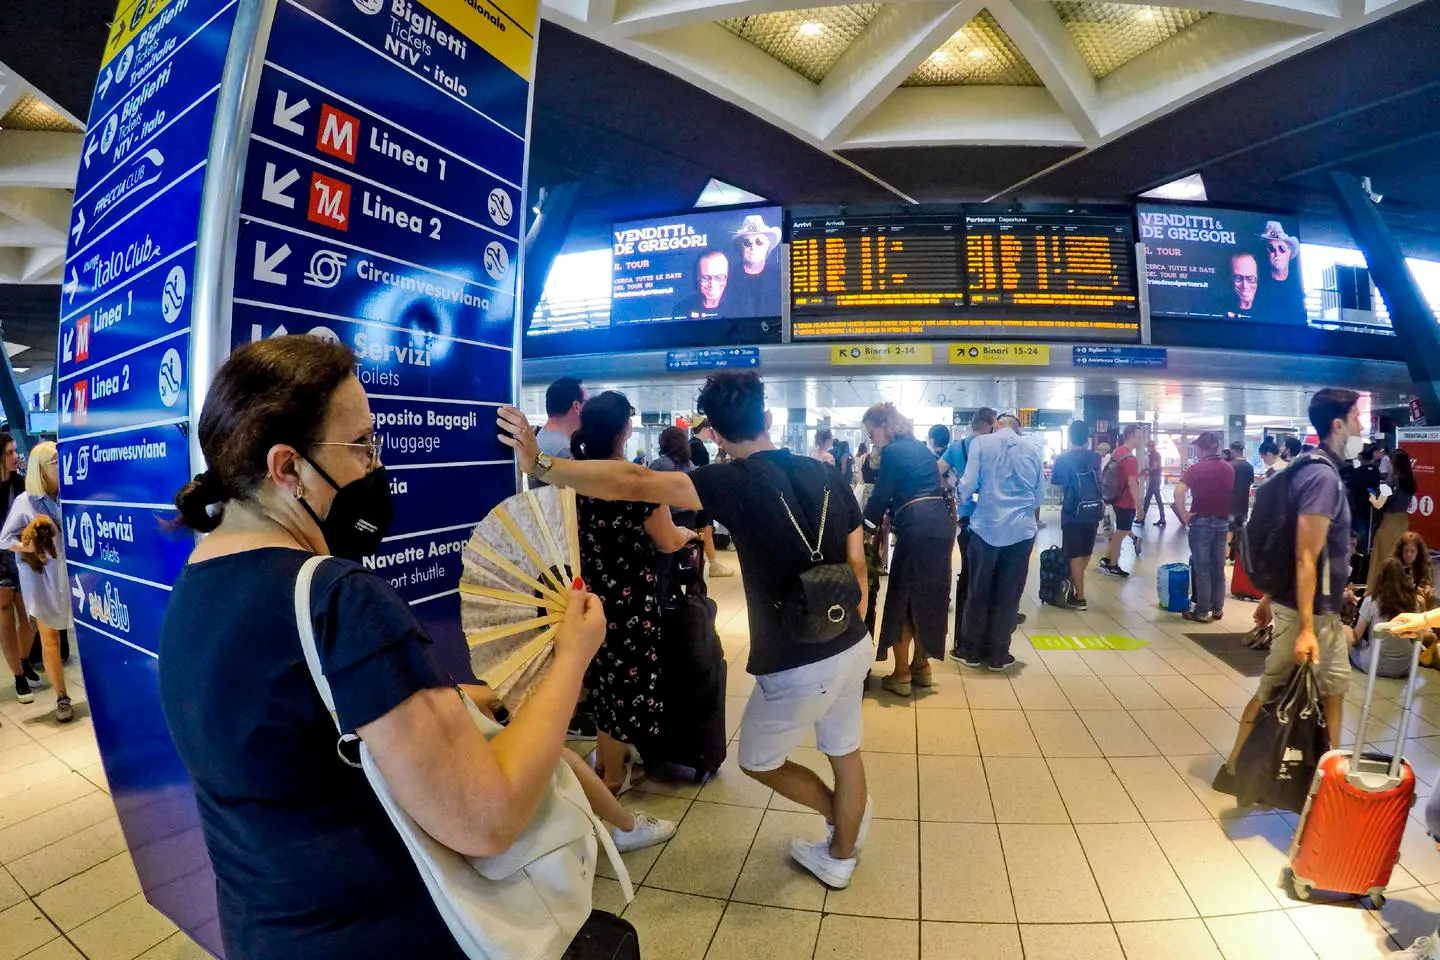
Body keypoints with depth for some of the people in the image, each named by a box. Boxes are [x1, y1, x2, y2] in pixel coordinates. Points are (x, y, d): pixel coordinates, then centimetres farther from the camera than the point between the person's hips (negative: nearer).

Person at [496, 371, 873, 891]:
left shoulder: (738, 480, -19)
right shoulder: (827, 474, 0)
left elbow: (632, 484, -27)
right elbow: (857, 565, 6)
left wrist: (540, 464, -24)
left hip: (800, 665, -7)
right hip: (854, 645, 7)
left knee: (758, 760, 21)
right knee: (844, 750, 26)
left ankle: (845, 814, 42)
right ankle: (841, 856, 46)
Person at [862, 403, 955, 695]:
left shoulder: (892, 452, -5)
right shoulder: (921, 448, 19)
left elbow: (880, 497, -6)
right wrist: (888, 516, 23)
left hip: (918, 529, -8)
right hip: (941, 524, 8)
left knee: (902, 600, 4)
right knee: (928, 597, 17)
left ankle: (901, 675, 10)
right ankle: (921, 666, 27)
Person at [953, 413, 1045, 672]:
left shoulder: (981, 442, -1)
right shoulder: (1034, 447, 6)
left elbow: (968, 484, -7)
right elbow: (1039, 496, 9)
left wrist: (959, 495, 15)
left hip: (986, 527, -1)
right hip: (1021, 529, 1)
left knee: (978, 592, 12)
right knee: (1008, 595, 10)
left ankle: (971, 651, 20)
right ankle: (997, 655, 19)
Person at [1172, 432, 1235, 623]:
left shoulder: (1196, 468, -12)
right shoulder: (1229, 469, 7)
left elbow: (1179, 491, -26)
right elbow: (1232, 494, 14)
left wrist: (1183, 514, -17)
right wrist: (1225, 515, 18)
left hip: (1201, 521, -5)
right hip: (1222, 522, 5)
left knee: (1201, 567, 1)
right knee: (1218, 566, 13)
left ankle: (1202, 611, 5)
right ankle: (1217, 608, 20)